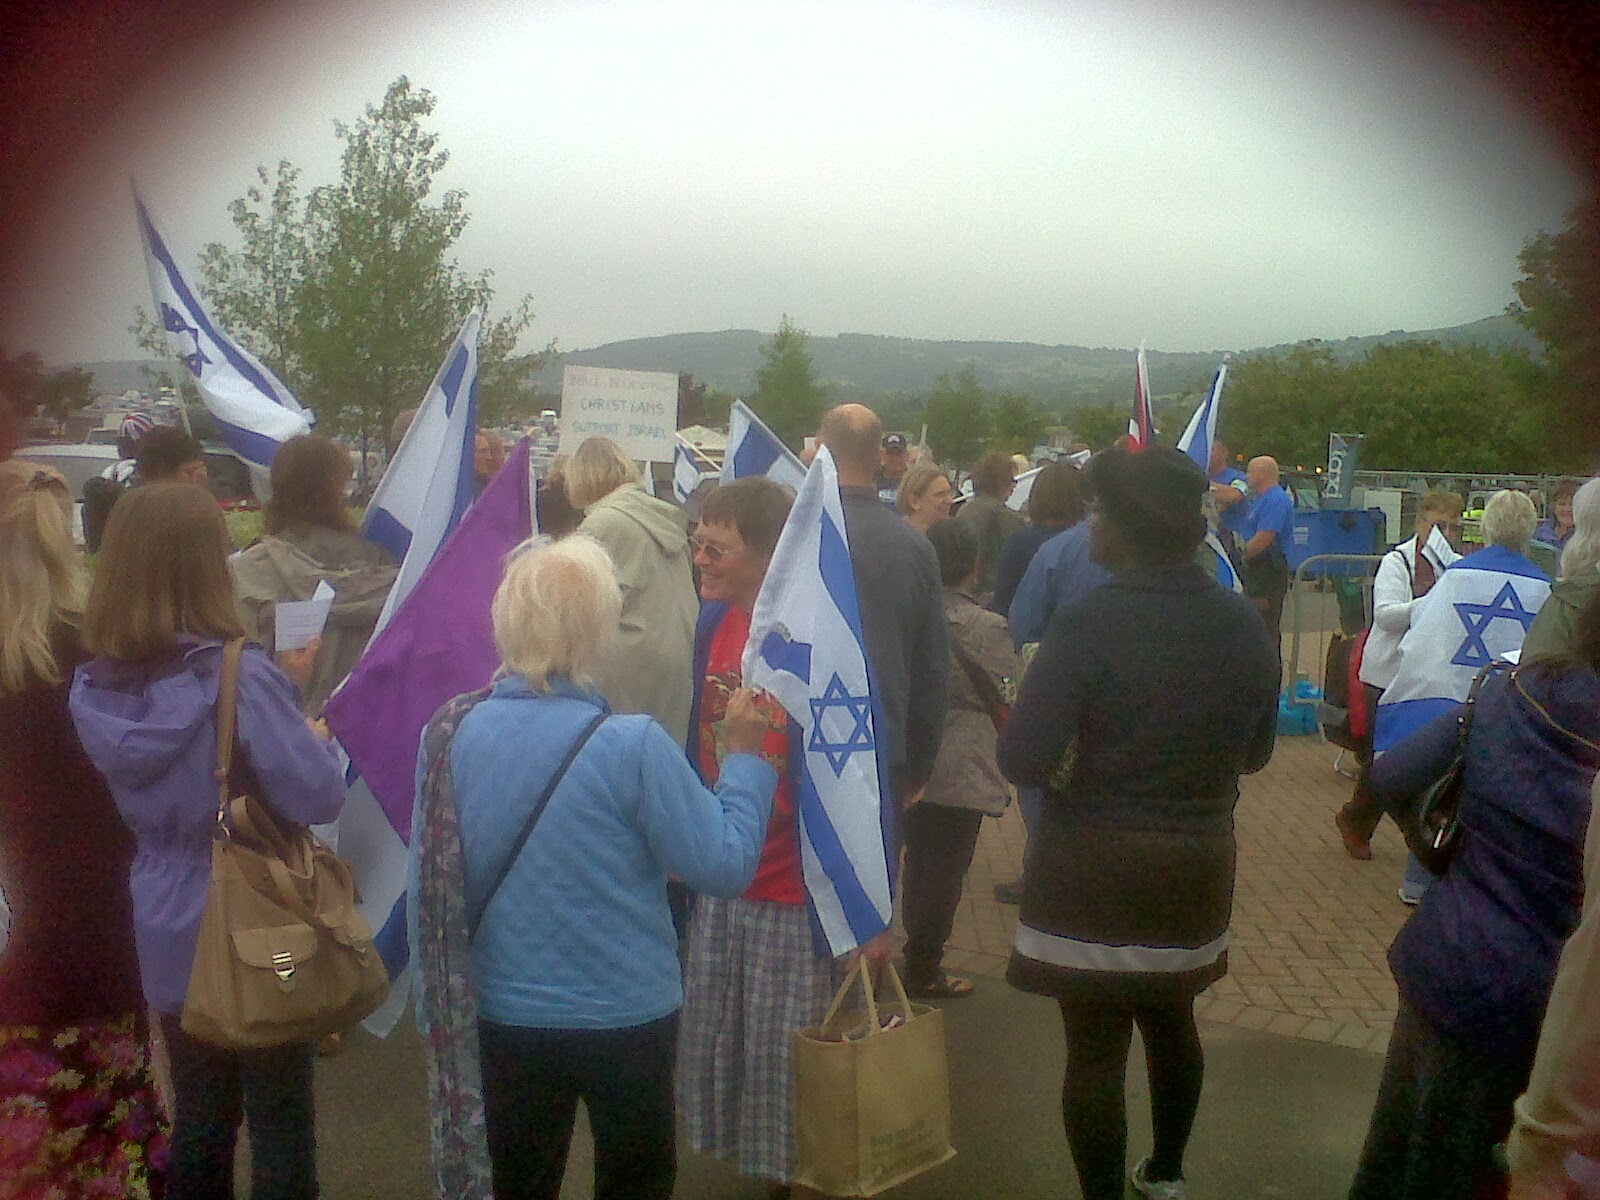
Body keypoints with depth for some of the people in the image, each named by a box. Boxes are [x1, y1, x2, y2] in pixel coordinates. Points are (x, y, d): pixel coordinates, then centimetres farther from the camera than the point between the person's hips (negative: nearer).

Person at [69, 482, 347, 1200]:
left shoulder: (98, 685, -4)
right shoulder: (239, 676, -24)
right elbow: (319, 798, -23)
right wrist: (293, 696, -6)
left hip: (167, 938, 6)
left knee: (197, 1124, 21)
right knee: (280, 1127, 11)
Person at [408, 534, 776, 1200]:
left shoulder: (449, 731, -10)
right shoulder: (632, 746, -23)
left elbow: (427, 883, -1)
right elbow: (725, 866, -17)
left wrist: (438, 1015, 12)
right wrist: (745, 755, -5)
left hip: (502, 1018, 3)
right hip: (627, 1018, -3)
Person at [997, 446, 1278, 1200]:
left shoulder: (1089, 622, -20)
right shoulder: (1243, 623, -2)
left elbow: (1022, 761, -23)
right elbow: (1254, 751, 10)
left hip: (1096, 869, -6)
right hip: (1200, 862, 7)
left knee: (1095, 1048, 6)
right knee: (1172, 1022, 25)